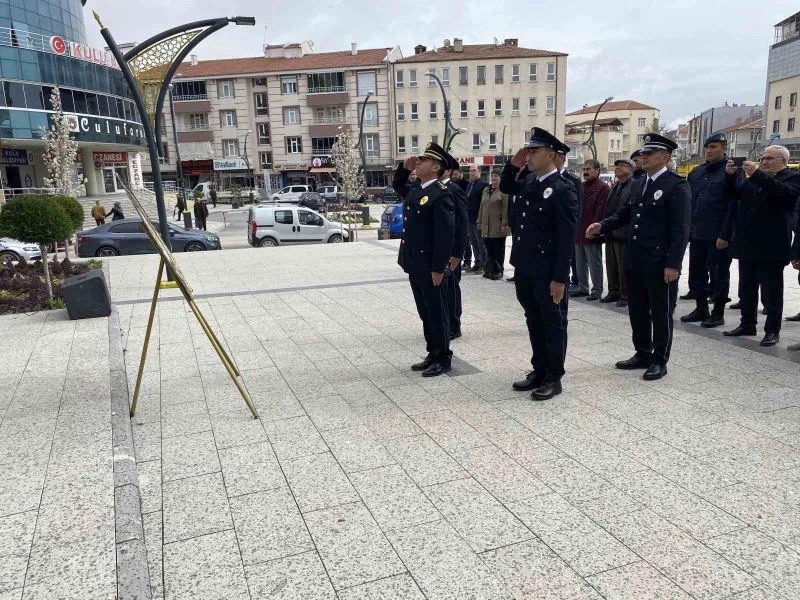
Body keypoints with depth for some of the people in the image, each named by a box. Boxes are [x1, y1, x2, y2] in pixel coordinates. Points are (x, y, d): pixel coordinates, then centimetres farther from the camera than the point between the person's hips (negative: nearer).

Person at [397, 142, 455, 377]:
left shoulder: (441, 194, -17)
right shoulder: (414, 190, 11)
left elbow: (446, 233, -21)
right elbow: (397, 186, 35)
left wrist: (438, 268, -22)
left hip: (429, 266, -9)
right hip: (415, 264, 9)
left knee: (436, 313, 3)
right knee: (425, 312, 17)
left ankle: (443, 358, 15)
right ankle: (433, 355, 28)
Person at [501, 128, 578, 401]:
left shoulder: (563, 189, -15)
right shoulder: (529, 182, 8)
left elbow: (567, 238, -17)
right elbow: (505, 187, 28)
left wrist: (559, 278, -18)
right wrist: (513, 164, 7)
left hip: (548, 274, -8)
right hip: (525, 269, 8)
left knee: (553, 325, 6)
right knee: (534, 323, 17)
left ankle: (553, 378, 17)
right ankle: (539, 371, 29)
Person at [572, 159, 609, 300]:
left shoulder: (602, 188, -10)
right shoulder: (582, 186, 16)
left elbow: (601, 210, -16)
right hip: (578, 232, 8)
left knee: (594, 263, 0)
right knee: (580, 262, 14)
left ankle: (597, 290, 9)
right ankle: (582, 288, 24)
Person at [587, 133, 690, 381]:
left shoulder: (677, 185, -11)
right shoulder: (638, 184, 12)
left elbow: (680, 228, -15)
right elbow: (626, 213, 19)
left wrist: (673, 264, -19)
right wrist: (603, 225, 0)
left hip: (660, 263, -7)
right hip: (635, 260, 8)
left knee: (661, 313, 4)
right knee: (637, 311, 15)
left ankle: (659, 361, 16)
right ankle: (642, 354, 28)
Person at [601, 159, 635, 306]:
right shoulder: (615, 186, 16)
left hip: (623, 233, -8)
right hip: (611, 233, 8)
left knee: (624, 268, 0)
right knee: (611, 266, 14)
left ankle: (626, 295, 9)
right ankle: (614, 292, 24)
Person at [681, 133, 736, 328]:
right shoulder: (696, 173, 12)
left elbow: (733, 206, -12)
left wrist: (724, 235, -17)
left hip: (718, 236, -6)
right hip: (697, 234, 6)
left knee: (719, 273, 3)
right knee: (697, 272, 12)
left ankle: (718, 313, 13)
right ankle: (701, 308, 24)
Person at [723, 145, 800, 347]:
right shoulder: (754, 178, 15)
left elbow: (783, 192, -22)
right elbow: (735, 193, 11)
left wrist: (757, 174, -28)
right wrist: (730, 175, -6)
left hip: (771, 247, -6)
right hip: (748, 245, 6)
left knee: (771, 292, 1)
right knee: (746, 290, 14)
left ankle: (772, 330, 10)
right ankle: (747, 324, 25)